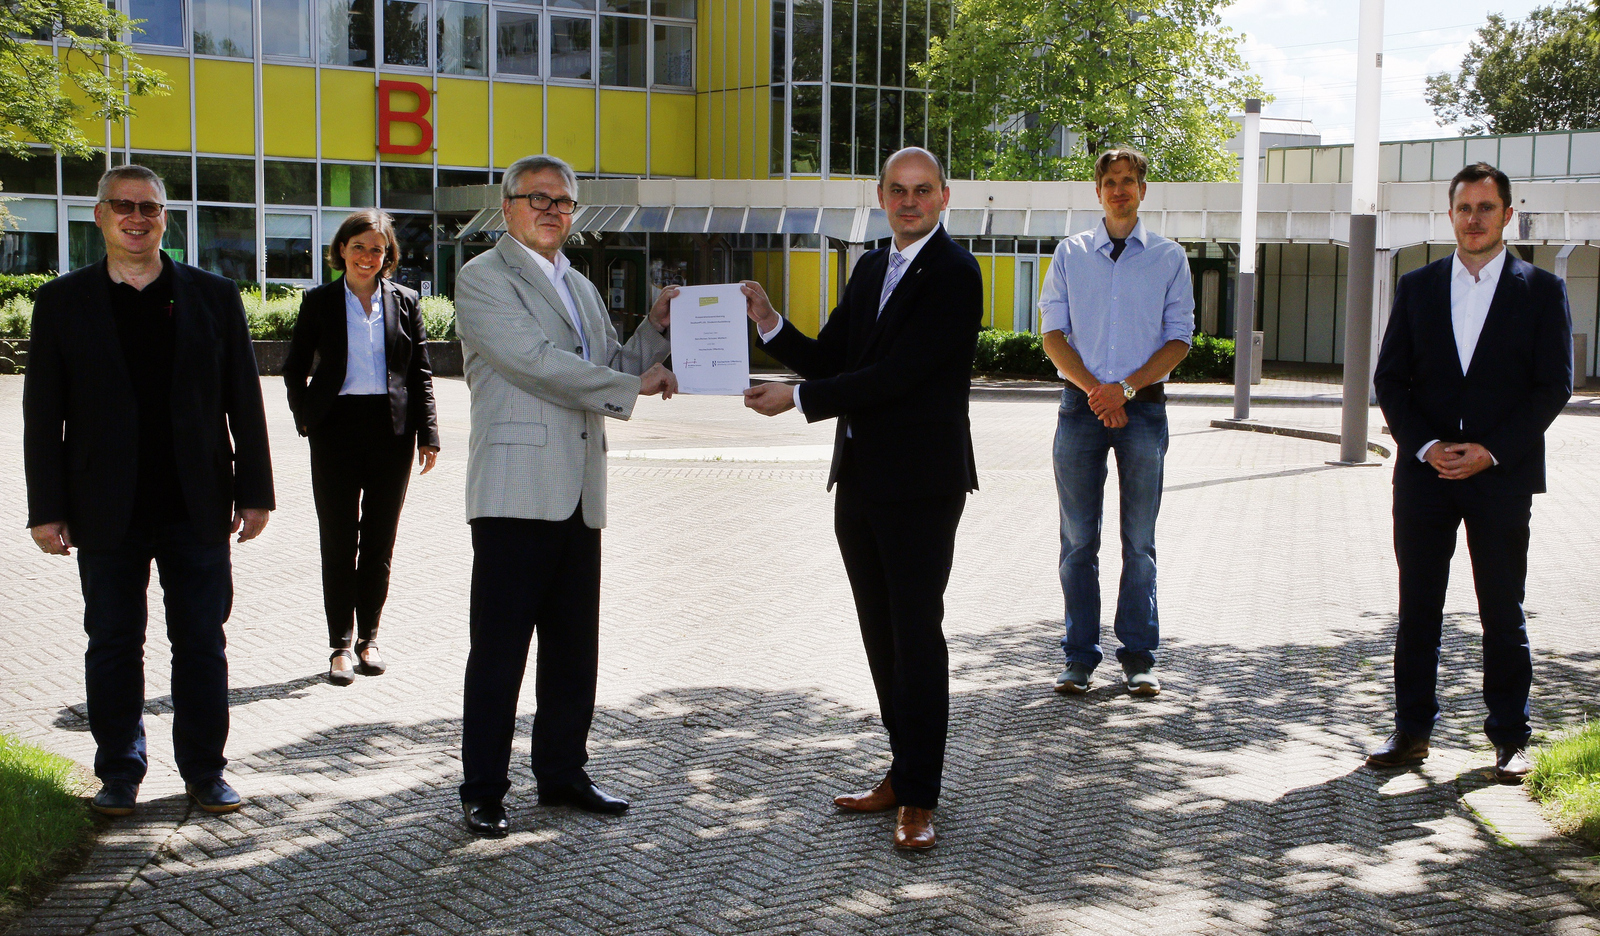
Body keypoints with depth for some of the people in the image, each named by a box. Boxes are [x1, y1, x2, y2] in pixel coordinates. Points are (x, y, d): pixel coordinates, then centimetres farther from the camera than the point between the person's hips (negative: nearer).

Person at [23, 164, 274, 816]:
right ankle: (119, 774, 21)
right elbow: (43, 414, 3)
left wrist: (254, 491, 2)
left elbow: (244, 402, 6)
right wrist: (46, 509, -2)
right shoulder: (62, 303, 4)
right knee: (113, 645, 8)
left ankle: (205, 771, 18)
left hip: (198, 510, 0)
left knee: (202, 644, 6)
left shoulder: (213, 297, 6)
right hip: (109, 514, 0)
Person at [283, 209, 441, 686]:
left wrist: (427, 433, 1)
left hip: (391, 431, 1)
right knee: (338, 541, 0)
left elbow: (421, 373, 7)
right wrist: (307, 417, -1)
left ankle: (368, 637, 18)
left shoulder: (404, 302, 7)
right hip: (337, 429, -1)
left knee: (379, 541, 7)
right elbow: (295, 369, 10)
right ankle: (342, 644, 7)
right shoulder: (319, 302, 4)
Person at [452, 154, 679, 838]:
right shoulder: (482, 279, -3)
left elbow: (611, 369, 25)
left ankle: (562, 773, 24)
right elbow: (537, 362, -14)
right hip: (515, 492, -7)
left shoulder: (581, 287, 22)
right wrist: (634, 386, -9)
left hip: (579, 496, 7)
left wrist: (657, 327, 8)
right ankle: (483, 791, 7)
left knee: (574, 648, 12)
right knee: (499, 651, -2)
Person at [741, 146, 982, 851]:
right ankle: (903, 772, 24)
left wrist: (798, 398, -17)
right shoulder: (870, 269, 16)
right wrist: (768, 323, -3)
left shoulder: (953, 274, -11)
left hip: (920, 484, -8)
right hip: (860, 480, 8)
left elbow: (898, 374, -19)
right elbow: (828, 358, 14)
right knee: (882, 634, 13)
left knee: (917, 635, -4)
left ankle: (920, 796, 4)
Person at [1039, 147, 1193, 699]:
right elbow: (1053, 333, 4)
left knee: (1140, 540, 4)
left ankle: (1138, 657, 11)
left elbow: (1180, 339, 3)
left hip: (1144, 405, 0)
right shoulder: (1071, 254, 8)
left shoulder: (1169, 258, 7)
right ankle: (1079, 657, 8)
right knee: (1078, 538, 2)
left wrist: (1125, 388, -11)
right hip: (1081, 403, 1)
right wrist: (1094, 390, -10)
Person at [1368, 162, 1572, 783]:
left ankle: (1510, 737, 15)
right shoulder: (1417, 287, 9)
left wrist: (1491, 450, -12)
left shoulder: (1542, 291, 3)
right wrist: (1425, 446, -9)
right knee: (1417, 610, 7)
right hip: (1425, 474, 2)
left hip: (1503, 476, -2)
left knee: (1503, 614, 4)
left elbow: (1554, 385, -2)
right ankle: (1411, 731, 16)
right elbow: (1390, 378, 6)